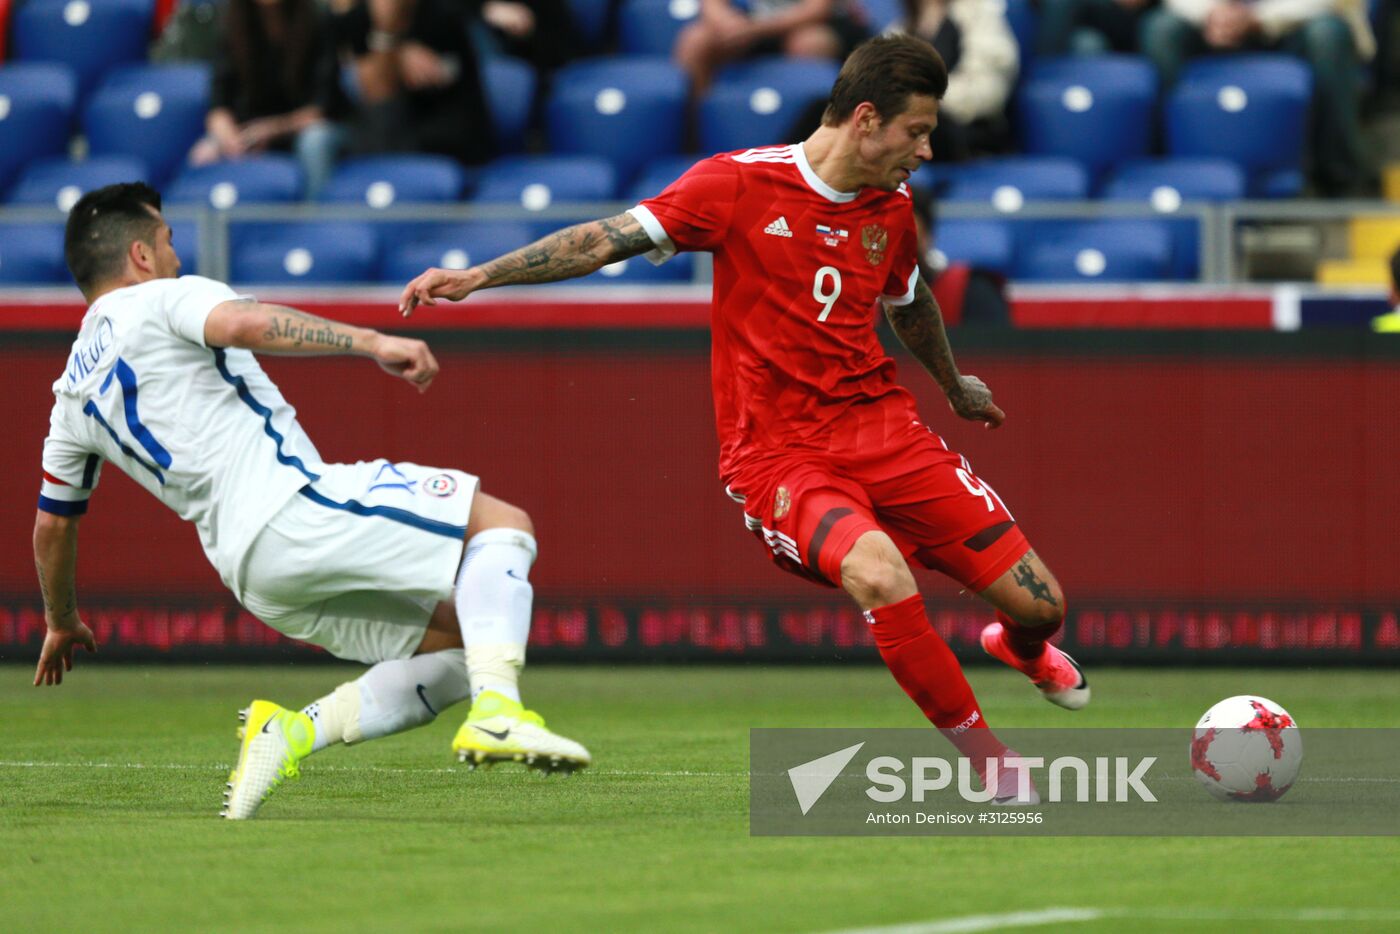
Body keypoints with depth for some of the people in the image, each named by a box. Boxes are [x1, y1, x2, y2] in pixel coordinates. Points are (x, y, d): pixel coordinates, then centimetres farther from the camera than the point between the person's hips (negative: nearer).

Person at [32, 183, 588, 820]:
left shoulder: (74, 394, 24)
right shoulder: (159, 301, 3)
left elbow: (53, 523, 33)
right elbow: (245, 323, -20)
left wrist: (61, 623, 49)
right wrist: (370, 341, -25)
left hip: (247, 572, 8)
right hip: (287, 501, -8)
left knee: (457, 648, 14)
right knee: (502, 524, -6)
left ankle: (294, 732, -3)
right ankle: (497, 713, -26)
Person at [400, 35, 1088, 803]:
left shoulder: (892, 207, 7)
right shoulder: (740, 184, -10)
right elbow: (606, 240, -7)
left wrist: (953, 386, 44)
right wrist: (477, 276, -13)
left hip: (882, 425, 5)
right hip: (777, 452, -5)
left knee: (1039, 602, 1)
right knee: (880, 574, -36)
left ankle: (1021, 649, 42)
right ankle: (986, 758, -18)